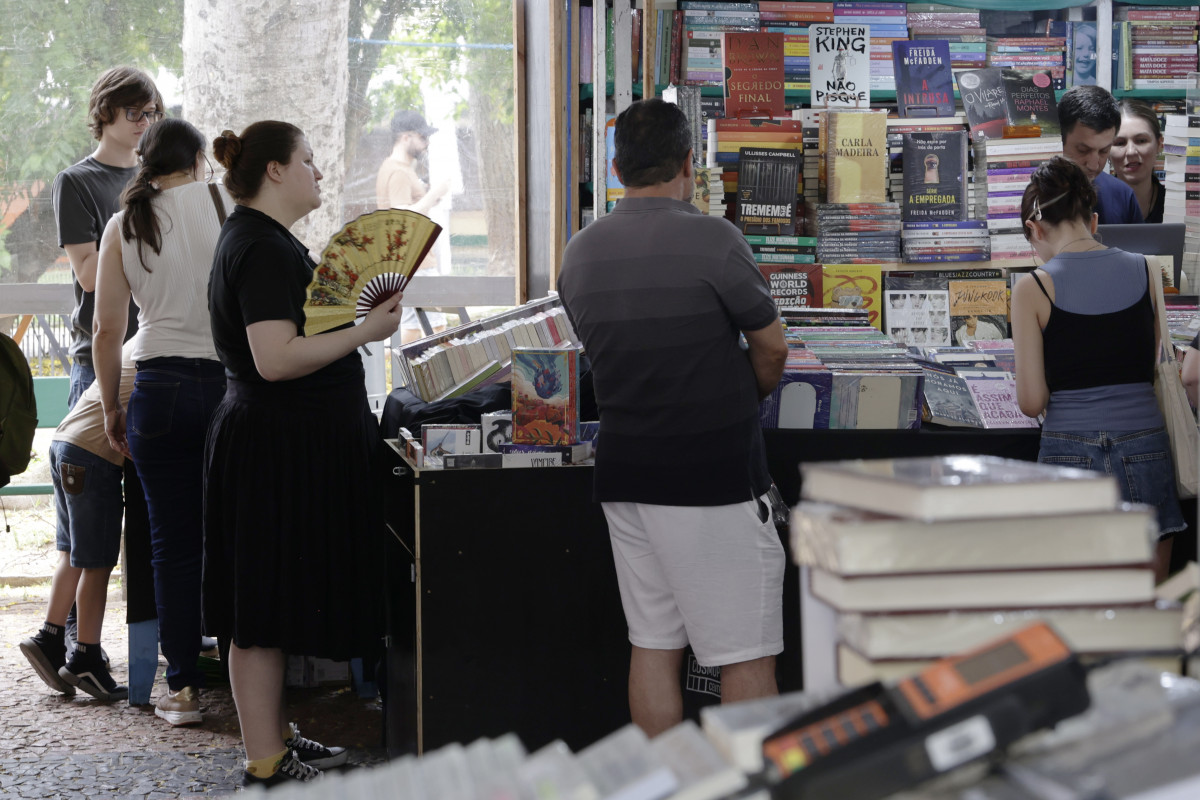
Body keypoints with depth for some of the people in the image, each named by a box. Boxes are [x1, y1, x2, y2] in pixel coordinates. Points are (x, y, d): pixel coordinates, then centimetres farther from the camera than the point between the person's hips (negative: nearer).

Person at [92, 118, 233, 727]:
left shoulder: (124, 226, 4)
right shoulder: (228, 207, 0)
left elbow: (107, 330, 2)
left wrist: (113, 409, 12)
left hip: (161, 387, 1)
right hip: (233, 382, -1)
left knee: (174, 541, 6)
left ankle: (183, 687, 7)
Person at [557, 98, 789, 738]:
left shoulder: (580, 252, 6)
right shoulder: (712, 240, -13)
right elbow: (771, 348, -3)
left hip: (623, 468, 6)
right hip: (714, 470, -6)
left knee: (653, 645, 11)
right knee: (747, 654, -1)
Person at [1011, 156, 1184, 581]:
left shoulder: (1033, 290, -5)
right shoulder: (1143, 271, 4)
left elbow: (1032, 402, -5)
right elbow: (1155, 367, 12)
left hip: (1069, 450, -2)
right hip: (1145, 447, 2)